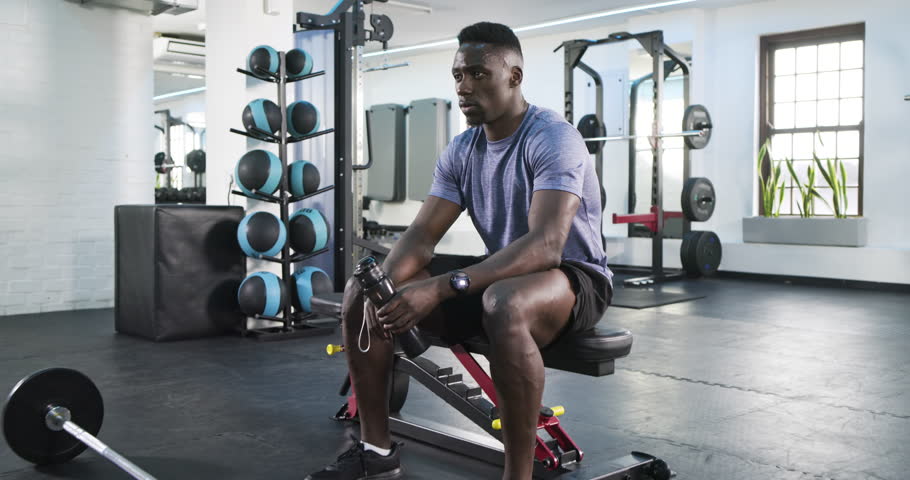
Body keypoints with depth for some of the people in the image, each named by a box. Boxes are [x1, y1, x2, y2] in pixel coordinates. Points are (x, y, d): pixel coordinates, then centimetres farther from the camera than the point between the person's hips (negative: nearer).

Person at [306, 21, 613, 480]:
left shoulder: (553, 138, -21)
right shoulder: (460, 151, 2)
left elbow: (545, 246, -34)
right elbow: (421, 235, -2)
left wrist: (441, 288, -42)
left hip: (574, 278, -7)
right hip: (501, 274, 7)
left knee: (504, 303, -44)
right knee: (360, 288, -4)